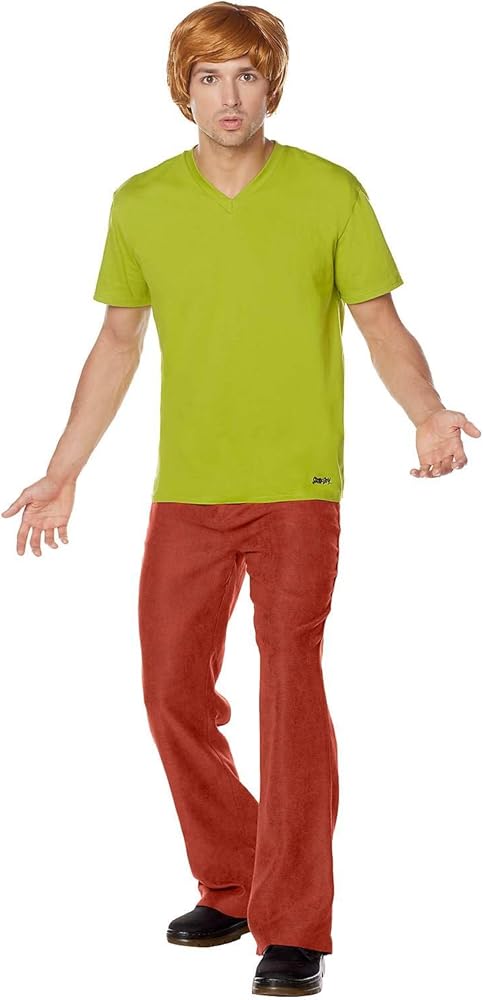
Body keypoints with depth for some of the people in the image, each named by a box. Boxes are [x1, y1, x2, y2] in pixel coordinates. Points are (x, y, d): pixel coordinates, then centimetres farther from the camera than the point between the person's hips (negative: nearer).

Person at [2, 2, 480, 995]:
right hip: (185, 493, 4)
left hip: (298, 489, -3)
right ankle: (232, 889, 27)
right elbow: (118, 341, 13)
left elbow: (383, 326, 0)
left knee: (292, 695, -8)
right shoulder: (141, 204, 4)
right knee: (173, 695, 8)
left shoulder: (331, 193, -3)